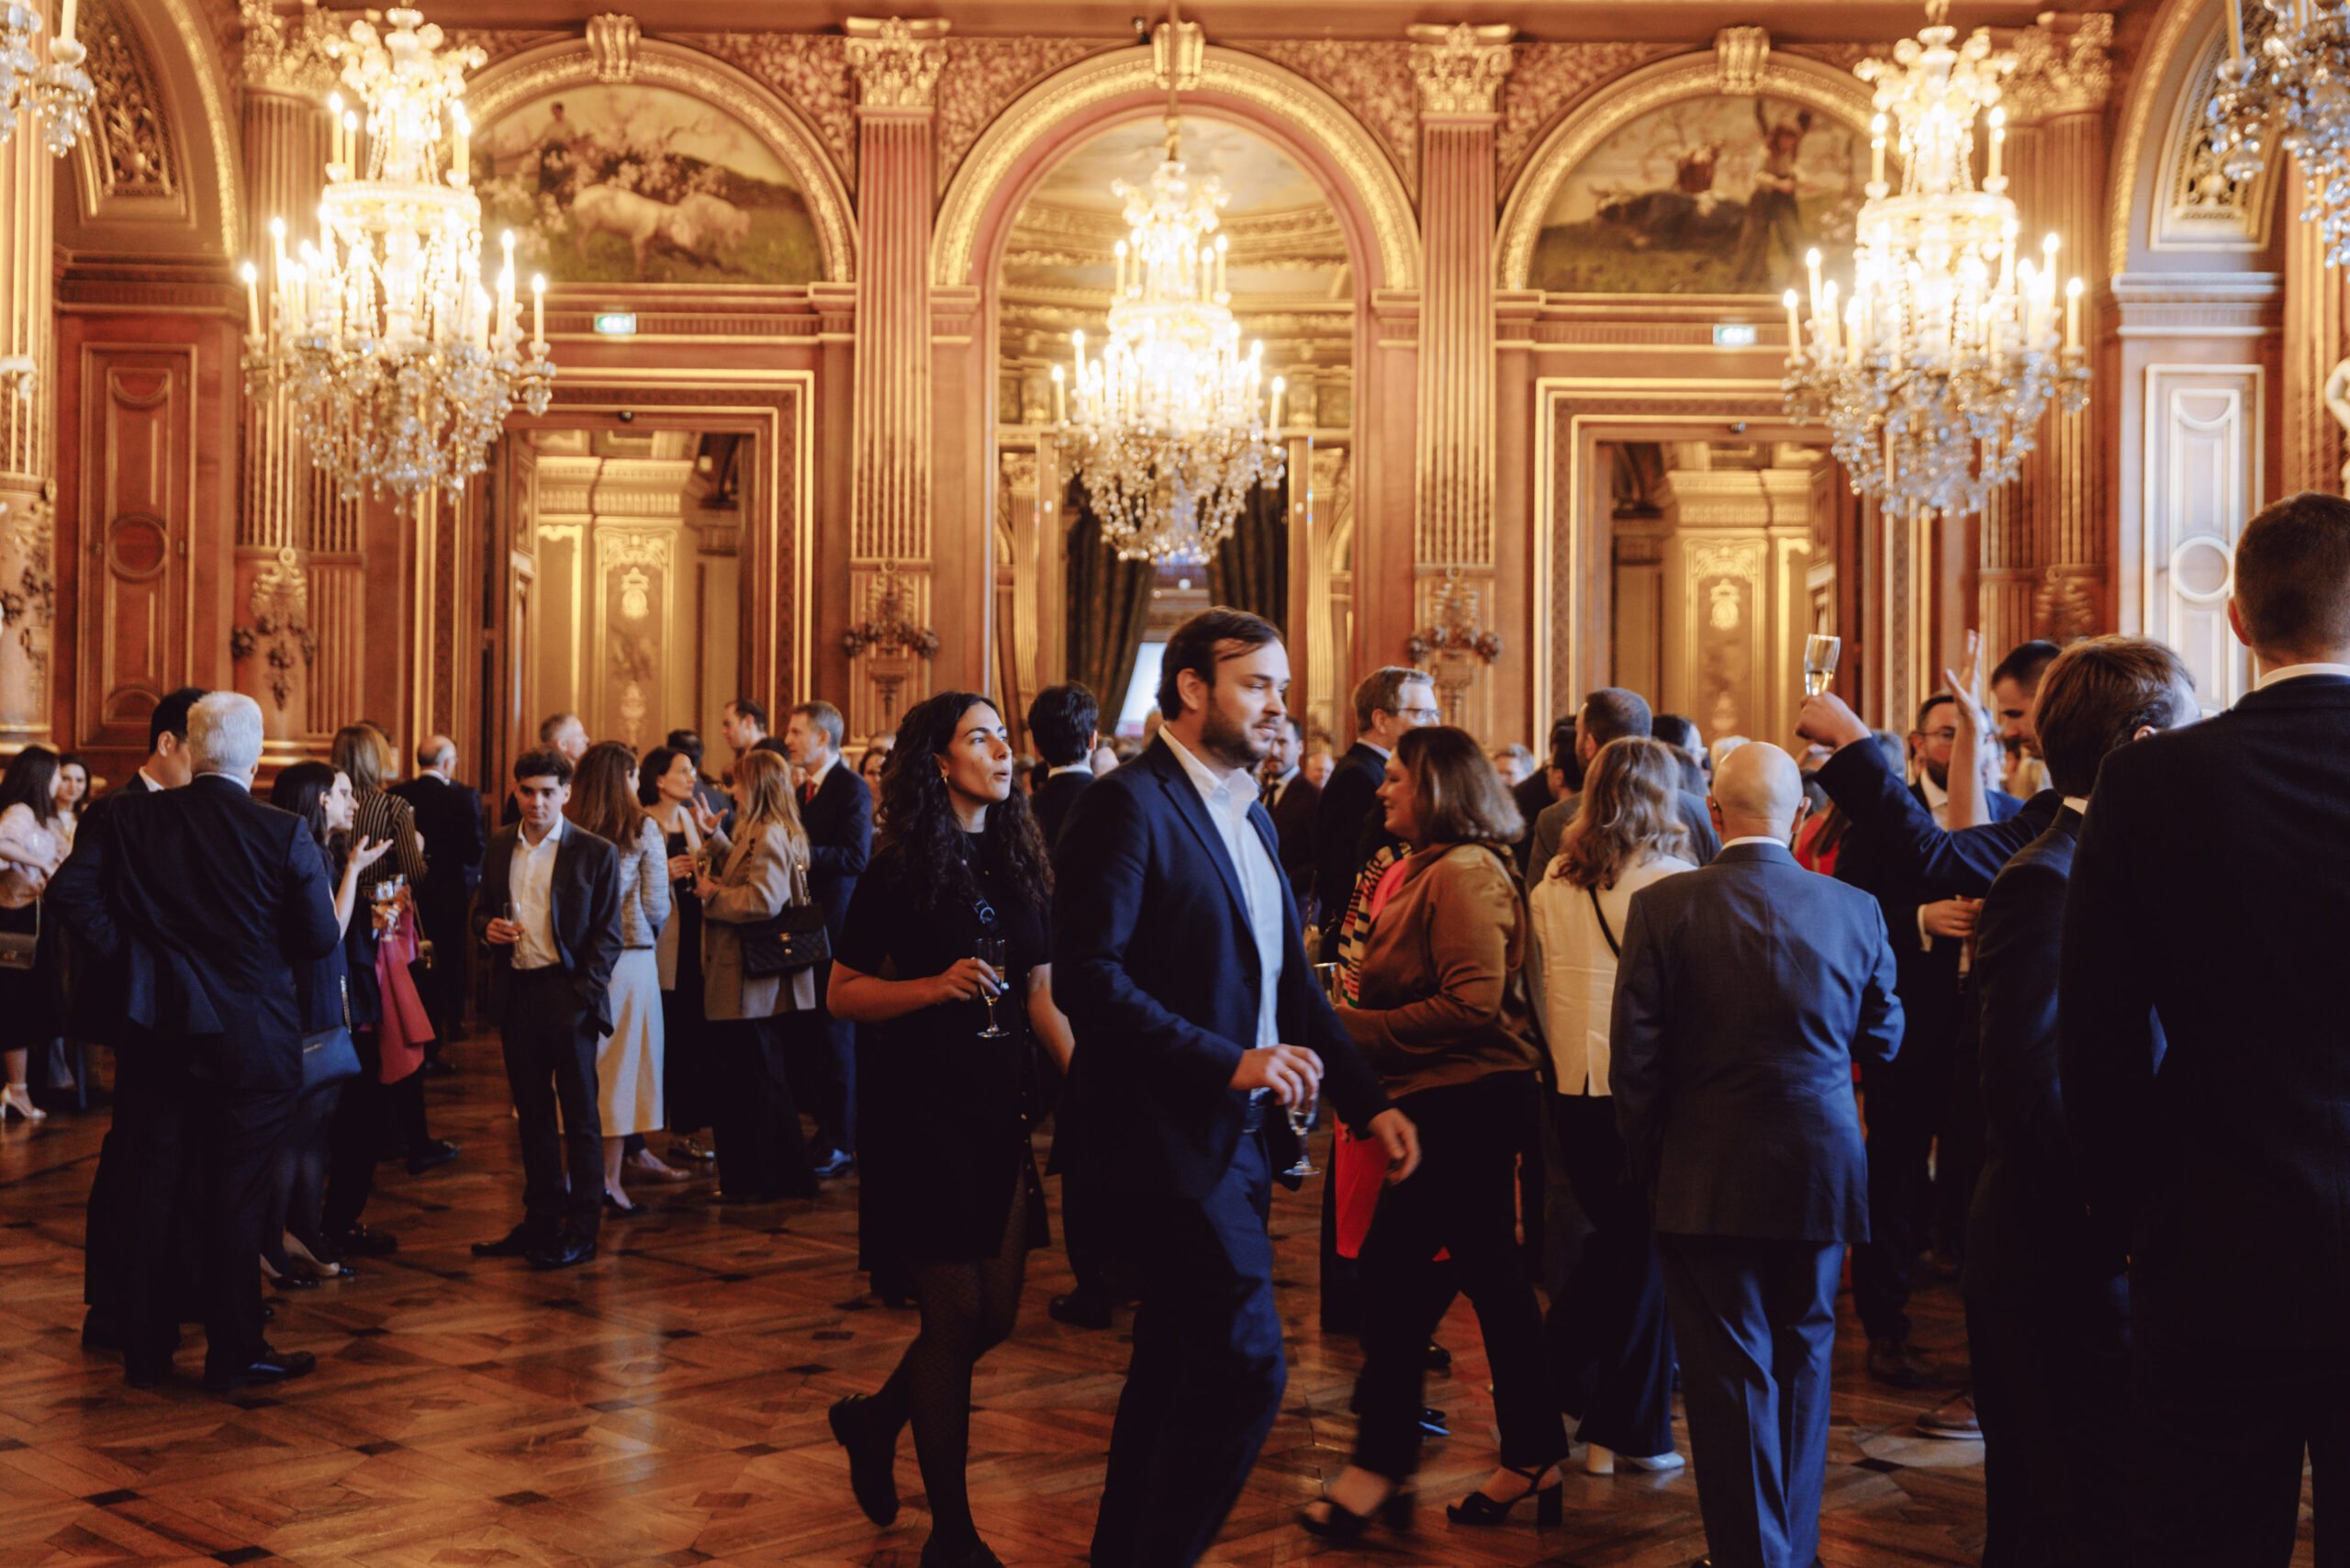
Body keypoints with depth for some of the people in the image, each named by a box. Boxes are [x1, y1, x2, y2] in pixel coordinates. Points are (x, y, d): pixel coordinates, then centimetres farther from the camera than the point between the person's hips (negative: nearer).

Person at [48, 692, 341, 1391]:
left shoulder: (129, 819, -3)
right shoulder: (284, 834, -12)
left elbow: (69, 891, -10)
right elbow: (321, 939, -9)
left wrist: (126, 955, -1)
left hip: (155, 1036, 3)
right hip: (253, 1040, -3)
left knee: (149, 1193, 12)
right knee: (235, 1199, 6)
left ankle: (145, 1351, 21)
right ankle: (234, 1354, 13)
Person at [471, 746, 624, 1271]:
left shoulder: (596, 853, -4)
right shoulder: (499, 846, 10)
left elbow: (608, 934, -4)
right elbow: (481, 908, 21)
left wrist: (585, 992, -14)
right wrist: (488, 927, -3)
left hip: (569, 994, -5)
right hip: (516, 992, 5)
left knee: (580, 1115, 1)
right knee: (533, 1114, 13)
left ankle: (582, 1230, 8)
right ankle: (542, 1221, 23)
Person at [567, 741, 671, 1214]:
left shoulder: (564, 828, -1)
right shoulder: (642, 829, -6)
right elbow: (657, 907, -6)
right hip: (630, 959, -2)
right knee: (620, 1064, 5)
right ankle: (610, 1176, 6)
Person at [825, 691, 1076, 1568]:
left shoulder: (1022, 867, 9)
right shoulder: (899, 872, -6)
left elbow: (1040, 996, 11)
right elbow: (843, 994, -5)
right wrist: (935, 985, -20)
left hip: (1004, 1109, 6)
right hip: (924, 1109, -6)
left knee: (996, 1315, 8)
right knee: (955, 1316, -2)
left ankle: (874, 1419, 36)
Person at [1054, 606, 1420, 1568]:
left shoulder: (1249, 818, 15)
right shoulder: (1128, 805, -13)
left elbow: (1288, 982, 18)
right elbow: (1087, 979, -22)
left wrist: (1368, 1101, 9)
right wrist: (1230, 1061, -24)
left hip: (1239, 1136, 9)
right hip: (1173, 1135, -9)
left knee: (1178, 1366, 16)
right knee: (1245, 1368, -11)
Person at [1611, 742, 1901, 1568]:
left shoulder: (1664, 906, -12)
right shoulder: (1856, 910, -4)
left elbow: (1634, 1059, -10)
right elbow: (1884, 1036, 9)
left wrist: (1651, 1167, 3)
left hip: (1707, 1181, -3)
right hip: (1822, 1175, 3)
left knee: (1730, 1373, 5)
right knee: (1802, 1361, 18)